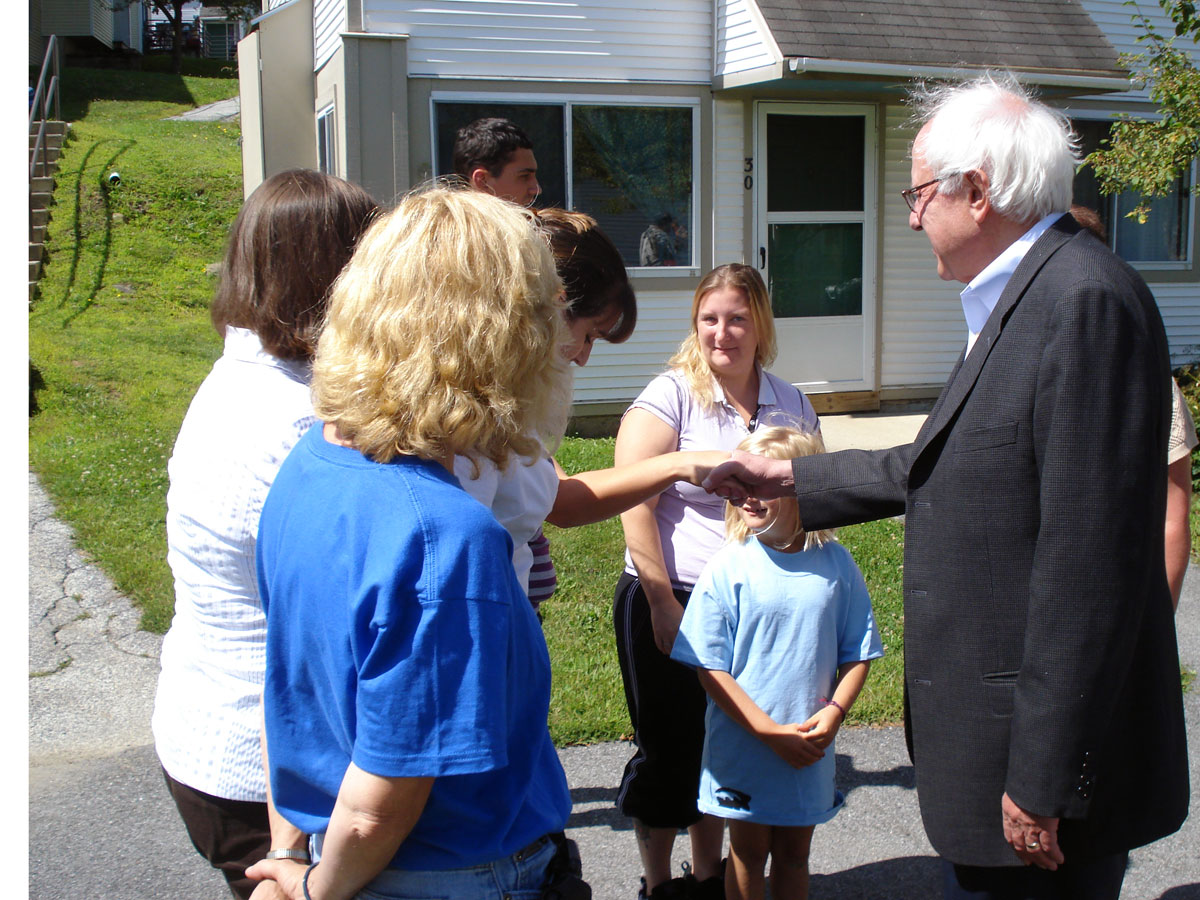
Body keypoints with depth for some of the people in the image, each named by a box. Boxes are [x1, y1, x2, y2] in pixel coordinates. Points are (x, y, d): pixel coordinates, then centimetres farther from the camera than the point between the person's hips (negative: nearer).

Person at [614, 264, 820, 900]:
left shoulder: (792, 405, 5)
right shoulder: (671, 395, -9)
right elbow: (633, 506, -13)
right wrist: (664, 604, -15)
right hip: (669, 600, -4)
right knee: (668, 747, 8)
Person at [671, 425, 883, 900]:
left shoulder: (835, 564, -5)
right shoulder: (730, 567, -12)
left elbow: (857, 653, 3)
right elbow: (710, 668, -12)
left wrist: (834, 712, -13)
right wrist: (770, 732, -17)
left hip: (810, 749, 2)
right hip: (743, 744, -2)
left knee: (794, 851, 17)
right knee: (749, 851, 13)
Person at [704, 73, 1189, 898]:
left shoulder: (1088, 301, -20)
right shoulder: (1023, 297, 11)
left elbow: (1089, 559, -24)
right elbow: (944, 470, 19)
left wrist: (1041, 777, -22)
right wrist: (793, 478, 26)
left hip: (1049, 746, -10)